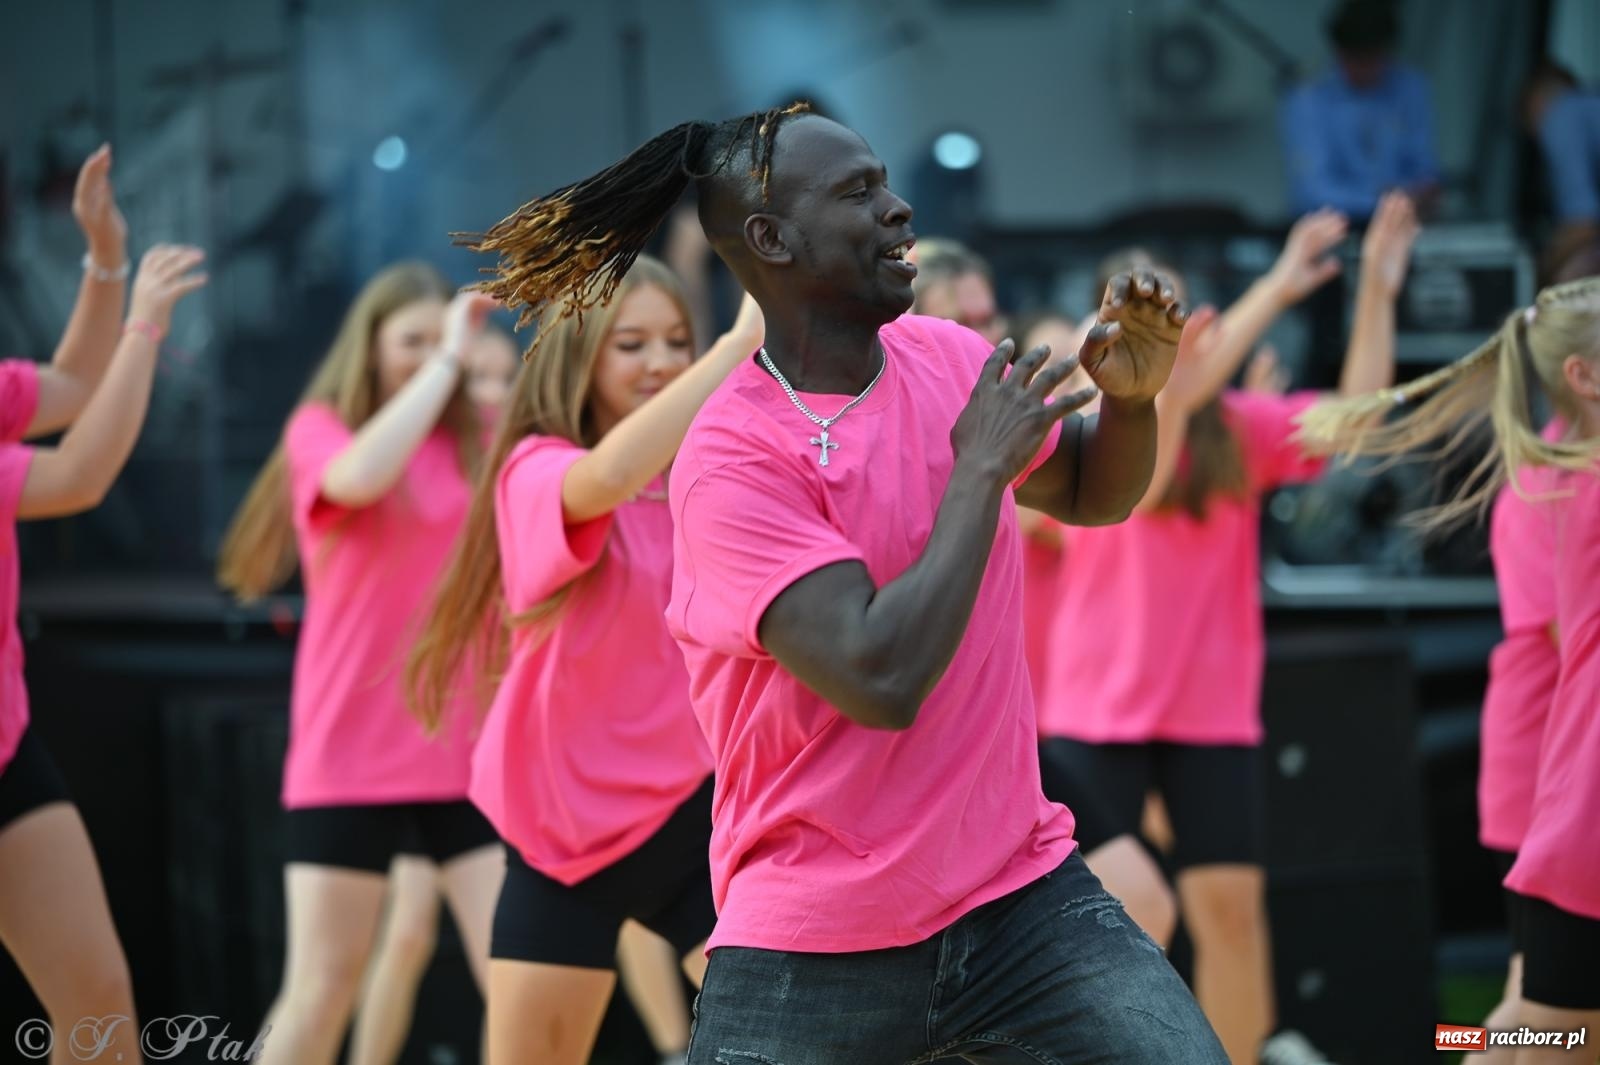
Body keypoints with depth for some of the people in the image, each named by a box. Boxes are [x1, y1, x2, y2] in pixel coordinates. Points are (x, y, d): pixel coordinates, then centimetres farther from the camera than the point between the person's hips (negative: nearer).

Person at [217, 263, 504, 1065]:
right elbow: (359, 476, -25)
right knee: (322, 989, 3)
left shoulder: (473, 443, 7)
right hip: (352, 757, -2)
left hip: (471, 752, 2)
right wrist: (448, 359, -20)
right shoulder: (320, 429, -1)